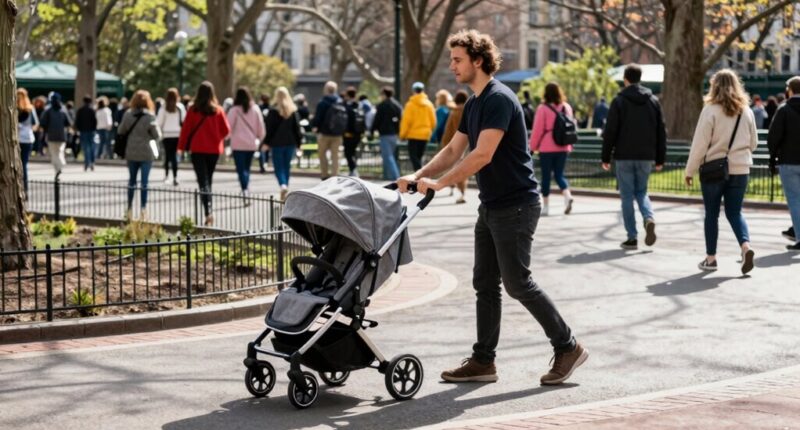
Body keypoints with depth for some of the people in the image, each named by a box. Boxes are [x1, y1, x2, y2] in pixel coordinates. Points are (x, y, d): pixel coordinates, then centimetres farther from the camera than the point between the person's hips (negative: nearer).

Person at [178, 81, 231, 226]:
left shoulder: (193, 110, -8)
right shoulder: (218, 110, -4)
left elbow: (186, 129, -5)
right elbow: (226, 130, 0)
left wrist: (181, 147, 5)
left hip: (198, 149, -2)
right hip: (214, 149, 2)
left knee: (203, 181, -5)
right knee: (208, 180, 17)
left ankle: (208, 212, -22)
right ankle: (208, 211, 22)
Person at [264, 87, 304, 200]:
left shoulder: (273, 111, -9)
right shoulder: (293, 111, 2)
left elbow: (269, 128, -8)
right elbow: (297, 127, 3)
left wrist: (267, 142, 0)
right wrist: (298, 142, 8)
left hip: (277, 143, -4)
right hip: (290, 143, 4)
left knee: (279, 167, 1)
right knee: (287, 166, 13)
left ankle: (283, 185, -24)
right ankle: (285, 190, 16)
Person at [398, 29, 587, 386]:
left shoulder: (499, 99, -17)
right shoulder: (473, 104, 13)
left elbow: (482, 156, -24)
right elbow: (453, 150, 16)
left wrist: (439, 183, -22)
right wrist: (419, 175, 2)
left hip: (515, 206, -10)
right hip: (491, 206, 10)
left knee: (518, 283, -5)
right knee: (485, 283, 9)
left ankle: (568, 347, 6)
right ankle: (483, 361, 14)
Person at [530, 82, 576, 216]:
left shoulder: (543, 108, -9)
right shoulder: (567, 107, 5)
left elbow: (537, 129, -8)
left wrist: (533, 146, 2)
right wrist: (569, 145, 19)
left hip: (547, 148, -4)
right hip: (563, 148, 4)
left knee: (546, 176, 5)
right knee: (559, 174, 12)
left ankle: (545, 206, 8)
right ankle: (567, 196, -14)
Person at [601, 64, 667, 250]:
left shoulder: (619, 101, -5)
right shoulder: (653, 101, 6)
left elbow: (610, 132, -8)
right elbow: (661, 132, 7)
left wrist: (606, 157, -1)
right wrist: (660, 159, 12)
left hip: (624, 156, -3)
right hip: (646, 156, 3)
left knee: (627, 195, 3)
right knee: (641, 191, 17)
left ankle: (632, 238, 1)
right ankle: (649, 218, -11)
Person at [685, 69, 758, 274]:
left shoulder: (711, 110, -11)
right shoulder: (746, 111, 3)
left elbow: (700, 143, -11)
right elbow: (753, 143, 11)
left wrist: (690, 171, -3)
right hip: (740, 169, 3)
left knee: (712, 214, 8)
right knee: (734, 212, 11)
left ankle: (711, 258, 13)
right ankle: (745, 245, -12)